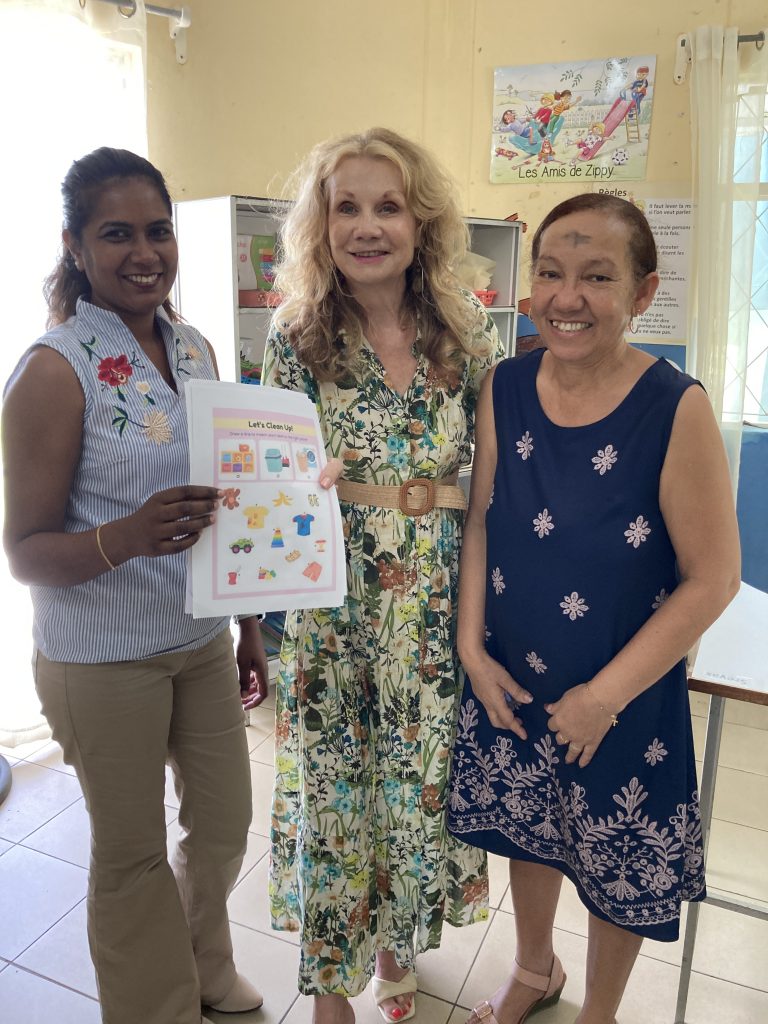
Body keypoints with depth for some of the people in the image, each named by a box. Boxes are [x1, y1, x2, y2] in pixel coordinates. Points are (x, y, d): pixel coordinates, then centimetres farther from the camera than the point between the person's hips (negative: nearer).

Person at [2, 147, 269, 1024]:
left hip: (203, 639, 6)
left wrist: (249, 627, 13)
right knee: (132, 854, 14)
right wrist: (125, 538, -34)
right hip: (104, 661, -6)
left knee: (224, 825, 21)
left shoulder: (194, 350, 2)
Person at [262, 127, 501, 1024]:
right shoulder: (296, 339, -4)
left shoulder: (468, 336, -1)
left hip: (438, 611, 2)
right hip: (333, 609, -1)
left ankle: (400, 949, 46)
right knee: (333, 785, 11)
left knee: (425, 779, 15)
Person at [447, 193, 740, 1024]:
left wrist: (605, 694, -15)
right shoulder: (505, 389, -7)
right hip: (511, 677, 4)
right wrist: (472, 647, -6)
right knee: (525, 826, 23)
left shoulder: (674, 408, -20)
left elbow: (713, 578, -16)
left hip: (624, 694, -3)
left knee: (618, 860, 17)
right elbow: (480, 520, 1)